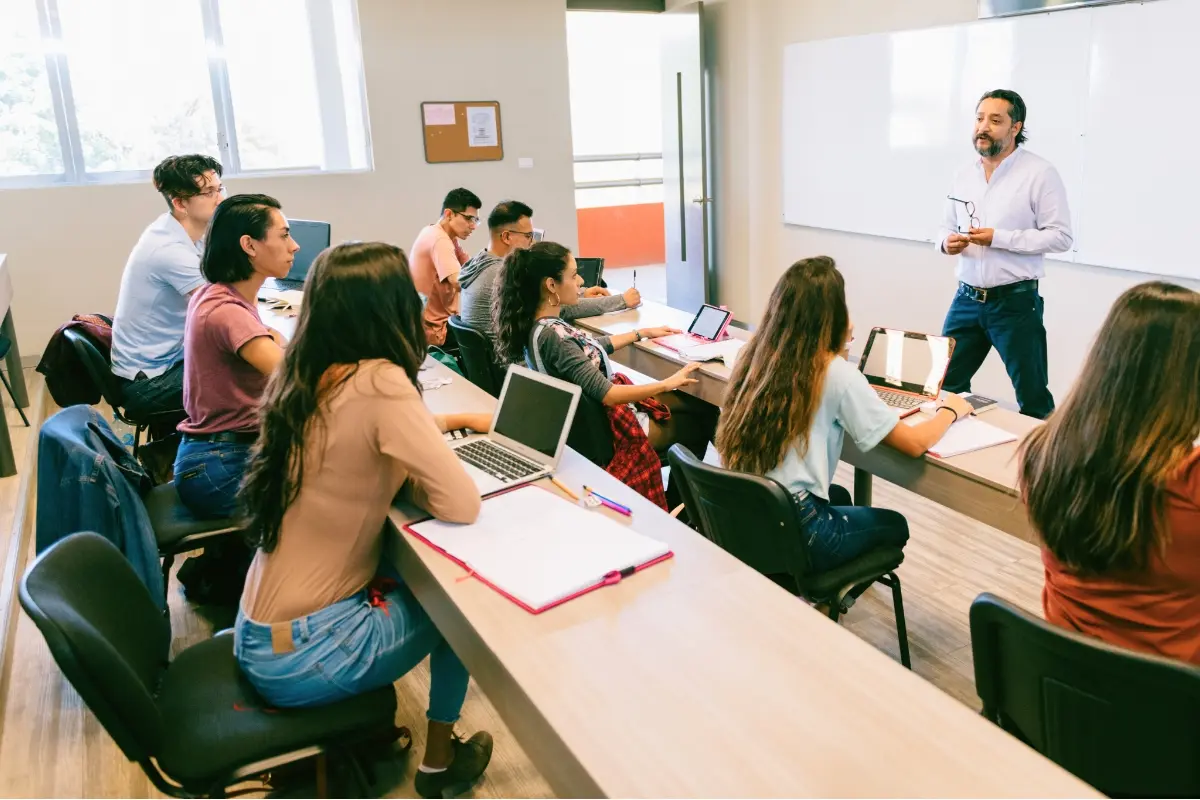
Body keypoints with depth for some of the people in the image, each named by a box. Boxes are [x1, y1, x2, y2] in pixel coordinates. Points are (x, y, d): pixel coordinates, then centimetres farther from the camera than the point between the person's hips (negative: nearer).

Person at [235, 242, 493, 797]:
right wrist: (401, 474, -5)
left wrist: (446, 422, 16)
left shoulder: (305, 376, -1)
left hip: (262, 633, 7)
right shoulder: (379, 383, -23)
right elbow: (462, 504, -22)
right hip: (299, 656, -7)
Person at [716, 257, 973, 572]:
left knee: (838, 496, 35)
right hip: (791, 531, -6)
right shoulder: (836, 373, -17)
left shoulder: (756, 354, 0)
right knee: (895, 525, 24)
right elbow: (915, 443, -10)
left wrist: (839, 345, 24)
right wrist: (950, 410, 9)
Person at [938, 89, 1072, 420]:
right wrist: (946, 242, -6)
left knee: (1033, 398, 6)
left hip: (1015, 302, -5)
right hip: (966, 299, 5)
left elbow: (1061, 236, -12)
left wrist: (998, 238, -21)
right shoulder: (964, 176, 9)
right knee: (946, 387, 11)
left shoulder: (1040, 173, -9)